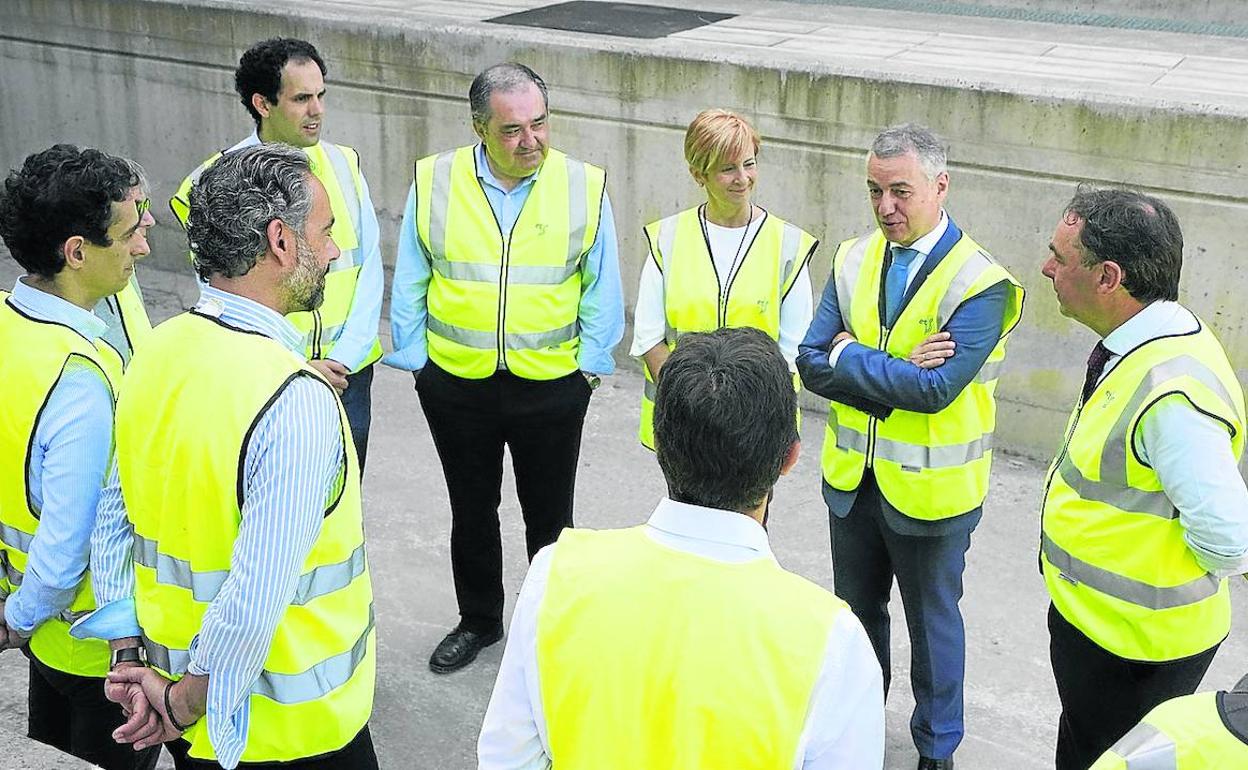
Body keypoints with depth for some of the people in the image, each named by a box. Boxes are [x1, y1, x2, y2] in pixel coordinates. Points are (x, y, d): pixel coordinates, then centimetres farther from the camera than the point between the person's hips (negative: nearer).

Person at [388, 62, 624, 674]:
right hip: (455, 383, 1)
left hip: (552, 386, -1)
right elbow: (409, 285, 3)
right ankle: (478, 621, 38)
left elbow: (602, 289, 1)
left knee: (549, 514, 13)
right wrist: (415, 359, 2)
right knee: (471, 510, 18)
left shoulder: (585, 186, -7)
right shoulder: (434, 182, -5)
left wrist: (589, 365, -1)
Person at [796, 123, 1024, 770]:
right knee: (856, 611, 22)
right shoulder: (854, 260, -2)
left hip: (930, 490, -5)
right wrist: (896, 374, -21)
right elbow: (811, 363, -8)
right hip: (852, 476, 5)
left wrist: (850, 358, -18)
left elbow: (937, 387, -27)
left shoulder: (980, 282, -18)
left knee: (932, 621, 14)